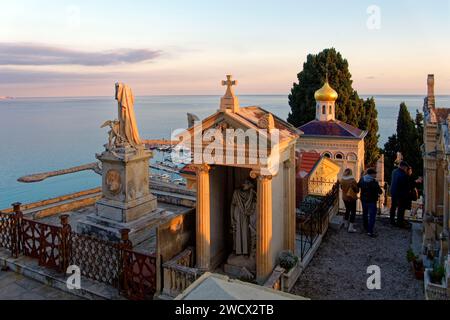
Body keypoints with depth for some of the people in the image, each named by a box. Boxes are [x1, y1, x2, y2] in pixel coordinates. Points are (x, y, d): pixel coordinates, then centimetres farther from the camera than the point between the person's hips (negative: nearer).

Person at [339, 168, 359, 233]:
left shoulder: (342, 180, -6)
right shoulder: (352, 180, -22)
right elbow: (357, 190, -15)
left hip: (344, 198, 6)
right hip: (352, 198, -6)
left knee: (347, 210, 23)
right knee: (353, 212, 2)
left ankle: (346, 224, 37)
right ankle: (351, 228, -1)